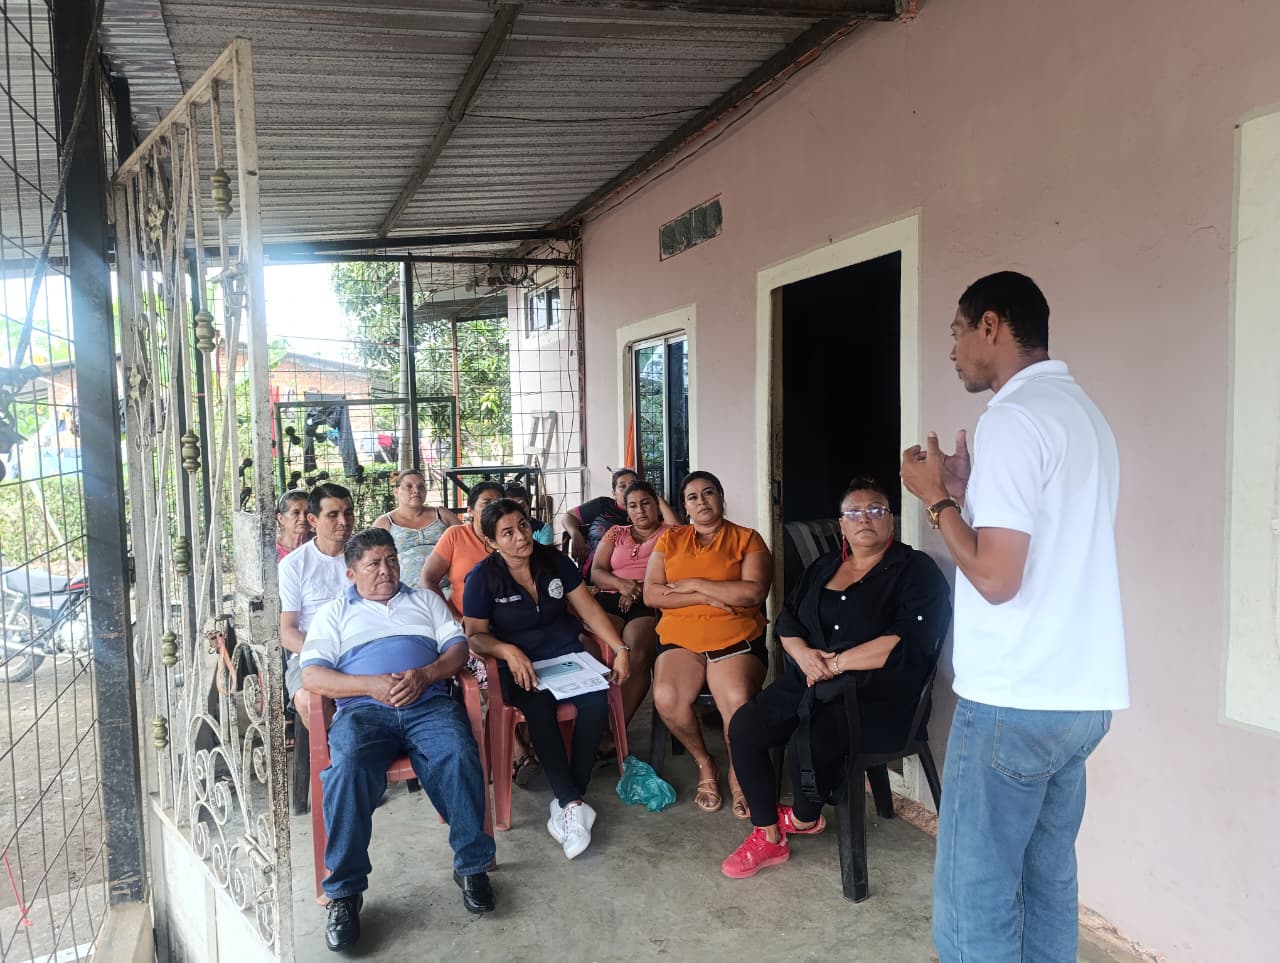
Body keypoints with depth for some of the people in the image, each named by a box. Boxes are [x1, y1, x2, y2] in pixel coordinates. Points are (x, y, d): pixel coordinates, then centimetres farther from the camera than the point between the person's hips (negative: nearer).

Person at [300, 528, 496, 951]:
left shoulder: (424, 600, 25)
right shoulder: (334, 613, 20)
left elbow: (458, 647, 13)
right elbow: (312, 676, 5)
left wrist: (425, 674, -9)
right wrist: (372, 685, -12)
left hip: (429, 702, 1)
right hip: (363, 708, -1)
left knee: (459, 755, -31)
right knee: (348, 768, -34)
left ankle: (472, 865, -14)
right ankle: (344, 891, -19)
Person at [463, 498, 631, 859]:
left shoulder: (554, 561, 4)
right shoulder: (482, 578, -4)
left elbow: (590, 610, 6)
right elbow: (476, 635, -5)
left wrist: (620, 648, -5)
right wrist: (509, 651, -25)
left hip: (568, 654, 3)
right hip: (520, 667, -3)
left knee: (596, 700, -28)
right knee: (539, 708, -36)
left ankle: (567, 802, -19)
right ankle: (574, 803, -28)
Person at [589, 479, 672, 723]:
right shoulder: (615, 533, 27)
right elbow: (596, 572, 16)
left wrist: (640, 589, -14)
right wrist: (621, 584, -6)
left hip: (651, 603, -2)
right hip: (610, 599, 3)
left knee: (637, 655, -33)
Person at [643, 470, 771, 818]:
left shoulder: (747, 539, 7)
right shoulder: (669, 540, 15)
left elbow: (754, 592, -8)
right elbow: (651, 594, 4)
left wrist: (696, 584, -7)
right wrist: (706, 597, -7)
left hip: (736, 639, -2)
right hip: (679, 639, 2)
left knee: (738, 701, -31)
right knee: (666, 698, -27)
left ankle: (737, 773, 1)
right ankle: (704, 764, 3)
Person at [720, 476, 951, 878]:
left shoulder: (915, 570, -4)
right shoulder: (823, 567, 17)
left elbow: (909, 641, -17)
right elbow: (787, 619, 14)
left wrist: (839, 662, -16)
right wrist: (803, 654, -8)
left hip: (876, 697, -6)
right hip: (809, 682, 6)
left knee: (808, 743, -29)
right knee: (743, 726, -14)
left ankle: (803, 818, 6)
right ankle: (768, 837, 1)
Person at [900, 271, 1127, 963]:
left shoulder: (1013, 418, -15)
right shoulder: (1083, 415, 14)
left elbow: (995, 577, -20)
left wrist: (938, 497, -7)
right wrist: (970, 488, 14)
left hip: (1014, 699, -9)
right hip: (1080, 694, 10)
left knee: (973, 902, 1)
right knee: (1047, 882, 18)